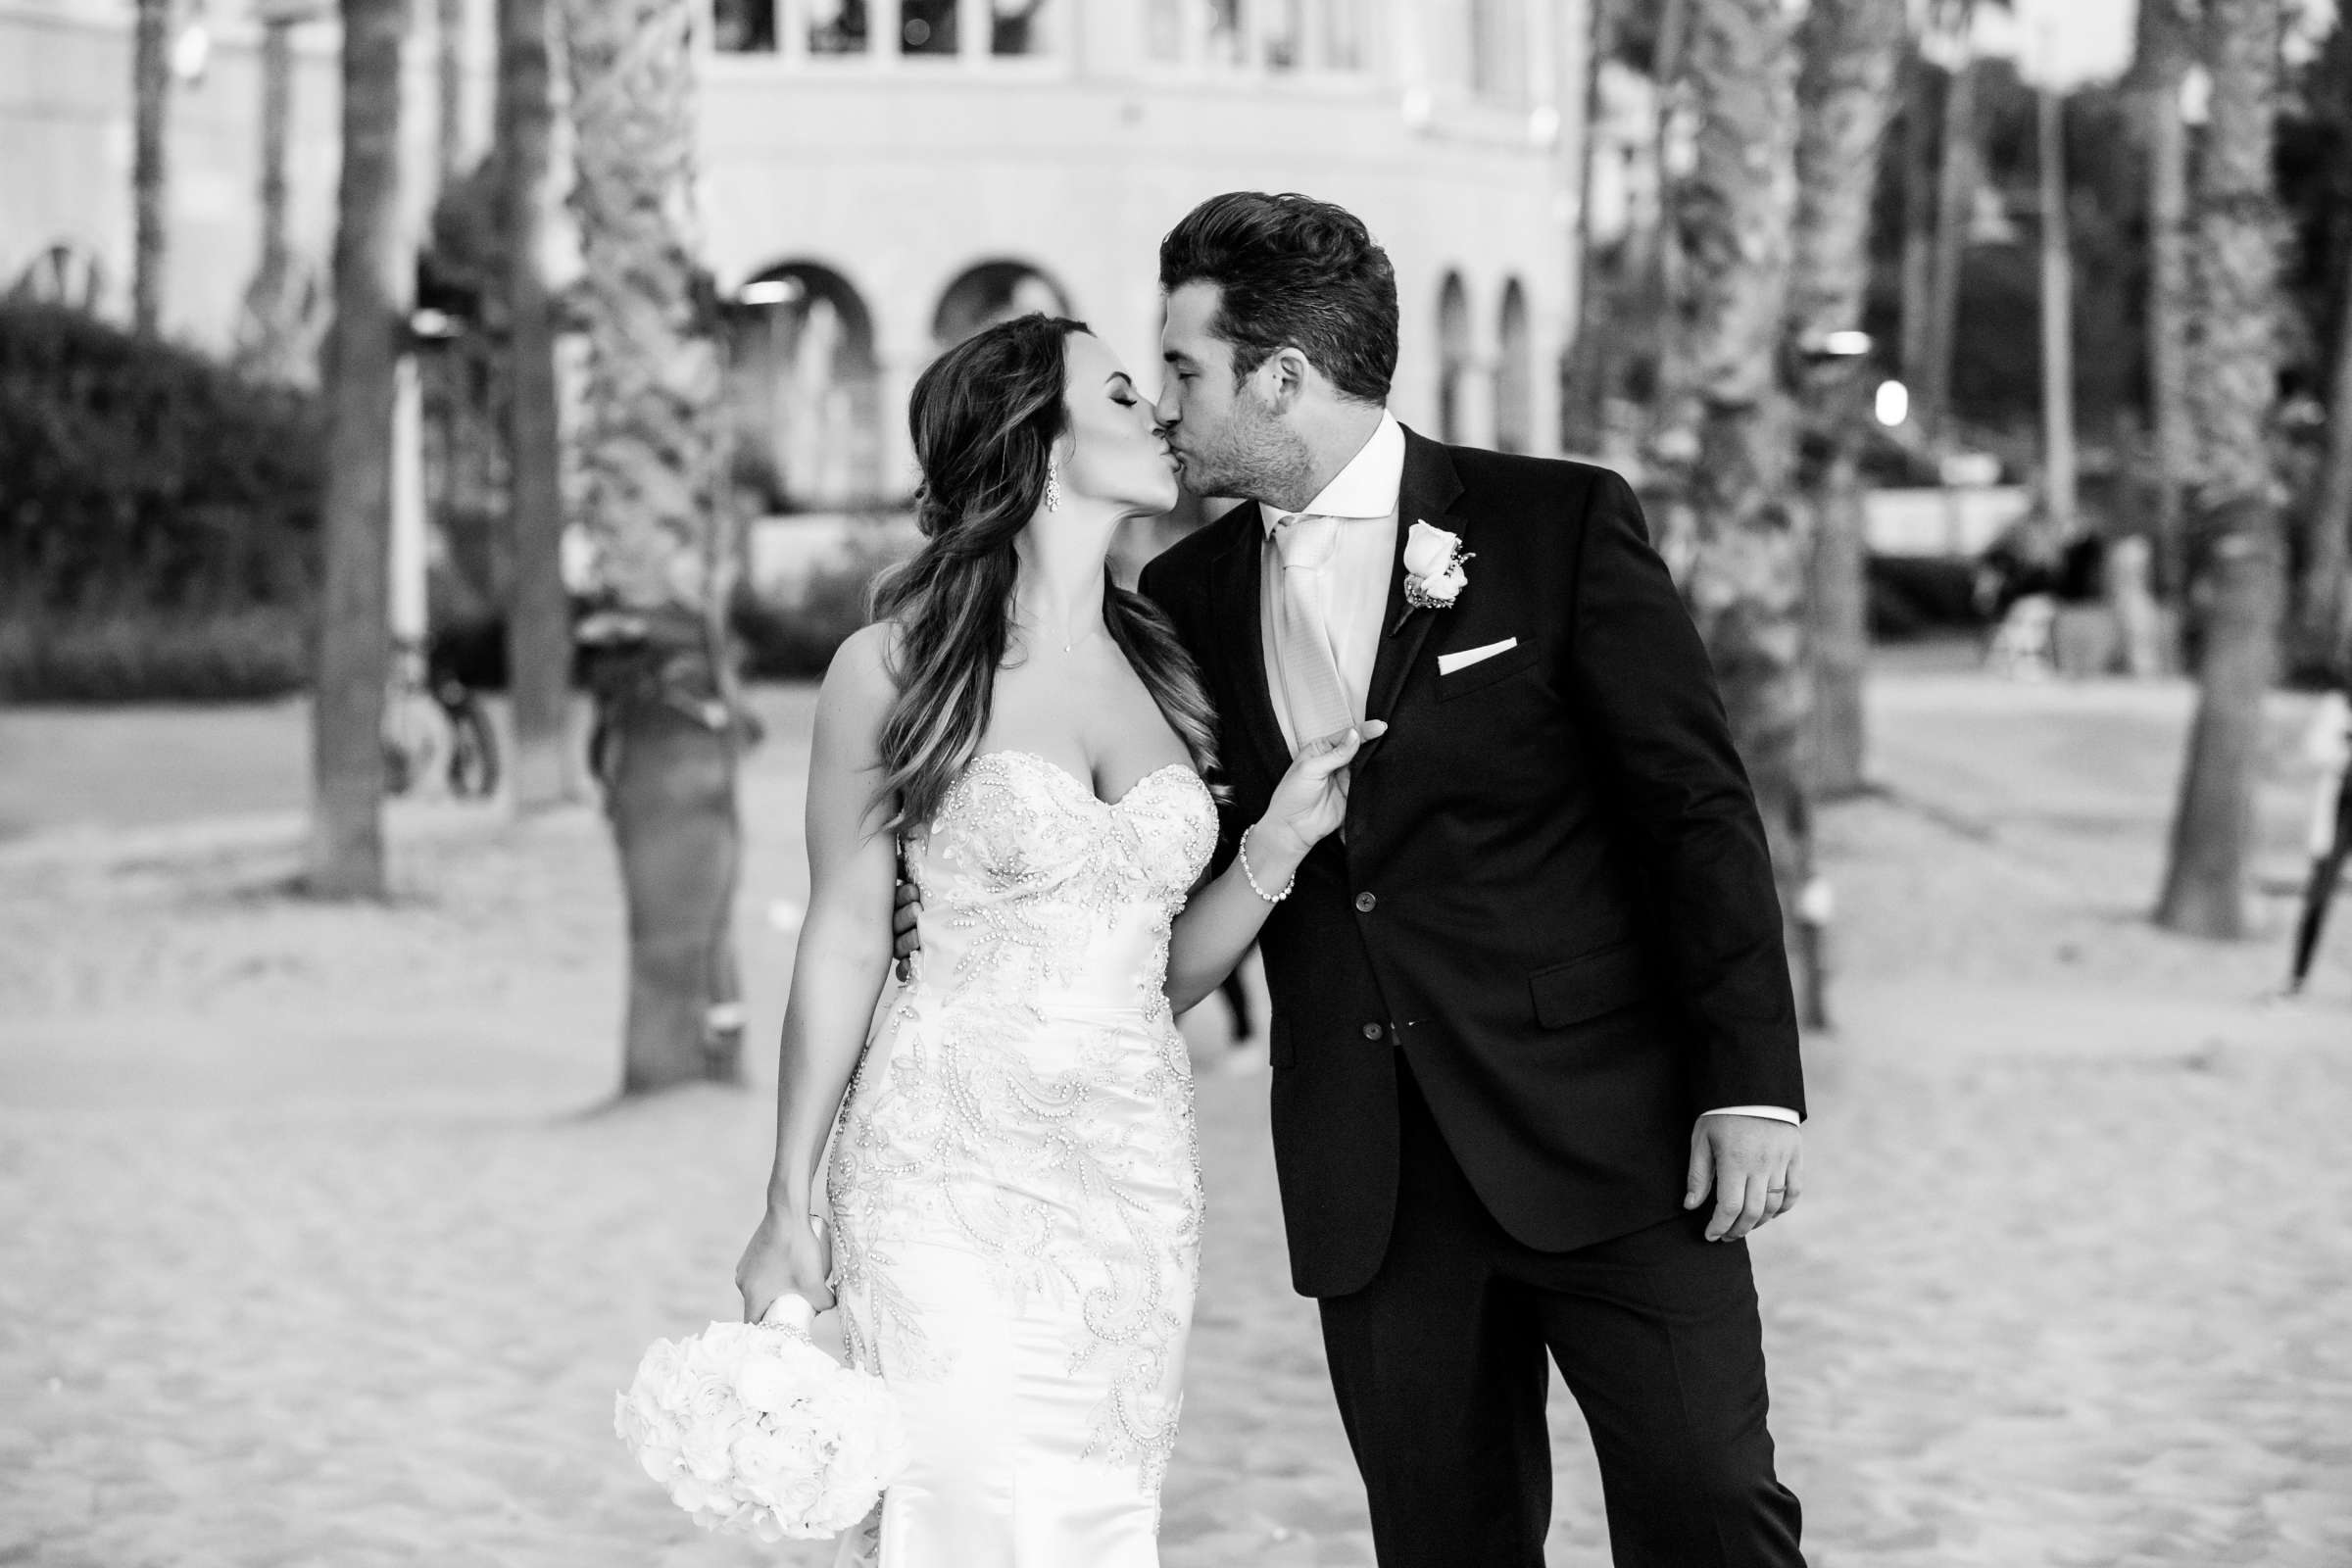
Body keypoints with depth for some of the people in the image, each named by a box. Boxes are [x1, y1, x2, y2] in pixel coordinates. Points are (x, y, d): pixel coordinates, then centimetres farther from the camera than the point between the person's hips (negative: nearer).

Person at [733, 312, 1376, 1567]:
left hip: (1138, 1174, 5)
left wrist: (1279, 841, -2)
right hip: (953, 1170, -5)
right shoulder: (897, 666, -4)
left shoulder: (1158, 672, 10)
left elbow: (1161, 970, 14)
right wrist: (788, 1207, -1)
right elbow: (843, 945, -1)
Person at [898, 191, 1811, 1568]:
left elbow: (1699, 810, -5)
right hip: (1371, 1187, 4)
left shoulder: (1564, 524, -3)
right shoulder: (1191, 596, 10)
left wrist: (1752, 1082, -11)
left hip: (1601, 1134, -4)